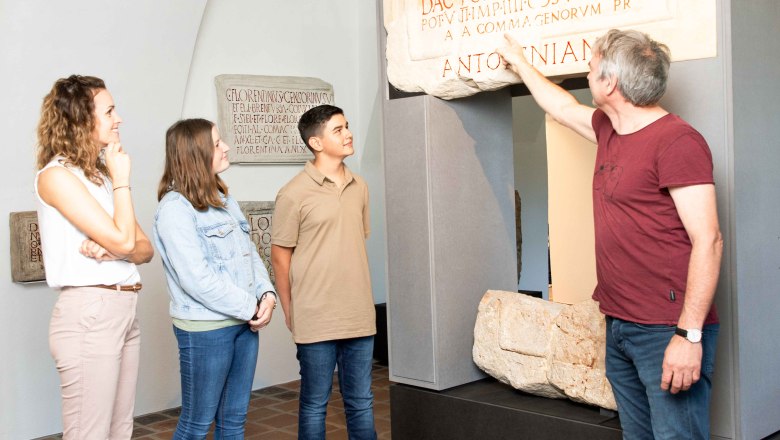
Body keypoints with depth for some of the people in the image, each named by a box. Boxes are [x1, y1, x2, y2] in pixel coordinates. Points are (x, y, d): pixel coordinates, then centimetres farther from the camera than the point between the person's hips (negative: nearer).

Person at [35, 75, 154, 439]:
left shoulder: (100, 173, 16)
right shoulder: (57, 175, -9)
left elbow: (145, 248, 10)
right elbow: (123, 239, -16)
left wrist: (114, 250, -12)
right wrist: (121, 180, -4)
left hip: (124, 311, 8)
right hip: (89, 315, -8)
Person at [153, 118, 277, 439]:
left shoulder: (224, 199, 12)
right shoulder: (175, 207, -14)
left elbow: (250, 253, 13)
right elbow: (196, 278, -20)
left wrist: (267, 294, -4)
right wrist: (250, 307, -14)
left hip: (244, 322, 8)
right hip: (205, 328, -8)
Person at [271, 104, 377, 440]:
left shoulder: (359, 188, 8)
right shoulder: (294, 194, -10)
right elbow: (280, 256, -5)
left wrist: (361, 301, 15)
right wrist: (289, 312, -1)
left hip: (359, 316, 5)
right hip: (316, 320, -5)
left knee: (361, 402, 13)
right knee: (315, 405, 8)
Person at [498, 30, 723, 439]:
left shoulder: (677, 140, -14)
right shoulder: (608, 130, 11)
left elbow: (708, 240, -18)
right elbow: (562, 107, 32)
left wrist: (689, 334, -22)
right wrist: (519, 62, 44)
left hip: (668, 332, -8)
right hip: (620, 326, 8)